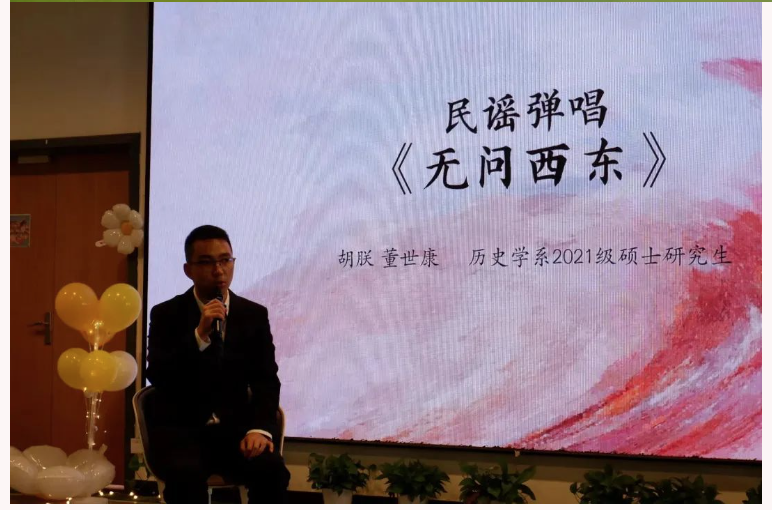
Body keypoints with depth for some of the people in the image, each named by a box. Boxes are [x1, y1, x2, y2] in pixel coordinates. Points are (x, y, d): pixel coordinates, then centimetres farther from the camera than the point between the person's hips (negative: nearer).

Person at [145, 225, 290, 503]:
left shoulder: (255, 315, 8)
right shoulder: (166, 314, 2)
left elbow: (266, 380, 3)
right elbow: (157, 376, -10)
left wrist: (260, 428, -16)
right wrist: (199, 335, -22)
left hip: (235, 428, 2)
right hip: (180, 429, -2)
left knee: (273, 471, -28)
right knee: (186, 474, -35)